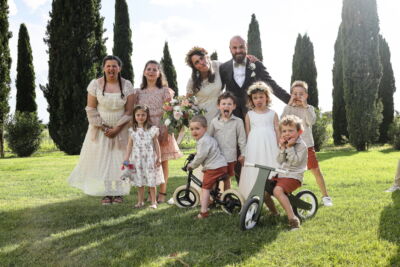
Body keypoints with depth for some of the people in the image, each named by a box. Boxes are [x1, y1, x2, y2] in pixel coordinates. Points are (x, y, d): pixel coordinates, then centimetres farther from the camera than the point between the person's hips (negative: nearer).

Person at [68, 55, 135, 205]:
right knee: (102, 159, 1)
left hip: (120, 129, 0)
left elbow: (129, 111, -4)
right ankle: (106, 193, 9)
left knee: (119, 160, 2)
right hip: (100, 129, 0)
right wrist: (103, 127, -11)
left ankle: (118, 192, 12)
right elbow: (91, 109, -4)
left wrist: (117, 128, -12)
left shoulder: (127, 85, -4)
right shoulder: (95, 84, -5)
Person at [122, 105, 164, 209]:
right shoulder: (132, 130, 4)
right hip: (137, 159, 2)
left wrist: (158, 157, 0)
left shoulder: (152, 129, -1)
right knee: (139, 182, 8)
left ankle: (153, 201, 12)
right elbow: (130, 145, 6)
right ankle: (140, 201, 20)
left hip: (150, 158, -2)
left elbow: (156, 144, 2)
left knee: (151, 182, 1)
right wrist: (126, 158, 2)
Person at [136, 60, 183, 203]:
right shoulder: (139, 92, 10)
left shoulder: (165, 91, 2)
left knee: (163, 162, 2)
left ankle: (162, 193, 10)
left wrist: (167, 132, -11)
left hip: (161, 130, -2)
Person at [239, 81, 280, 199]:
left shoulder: (272, 114, 8)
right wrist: (247, 148, 5)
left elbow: (277, 131, 7)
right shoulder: (249, 115, 9)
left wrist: (279, 147, 2)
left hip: (270, 146, 0)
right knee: (254, 170, -2)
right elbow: (247, 132, 9)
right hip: (254, 147, 0)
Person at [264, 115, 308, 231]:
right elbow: (280, 161, 6)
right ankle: (273, 212, 21)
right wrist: (282, 147, -6)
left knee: (278, 190, -34)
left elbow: (295, 161, -18)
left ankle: (293, 219, -34)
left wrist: (290, 147, -18)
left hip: (293, 176, -8)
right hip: (280, 174, 8)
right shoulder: (285, 144, 15)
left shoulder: (301, 145, -7)